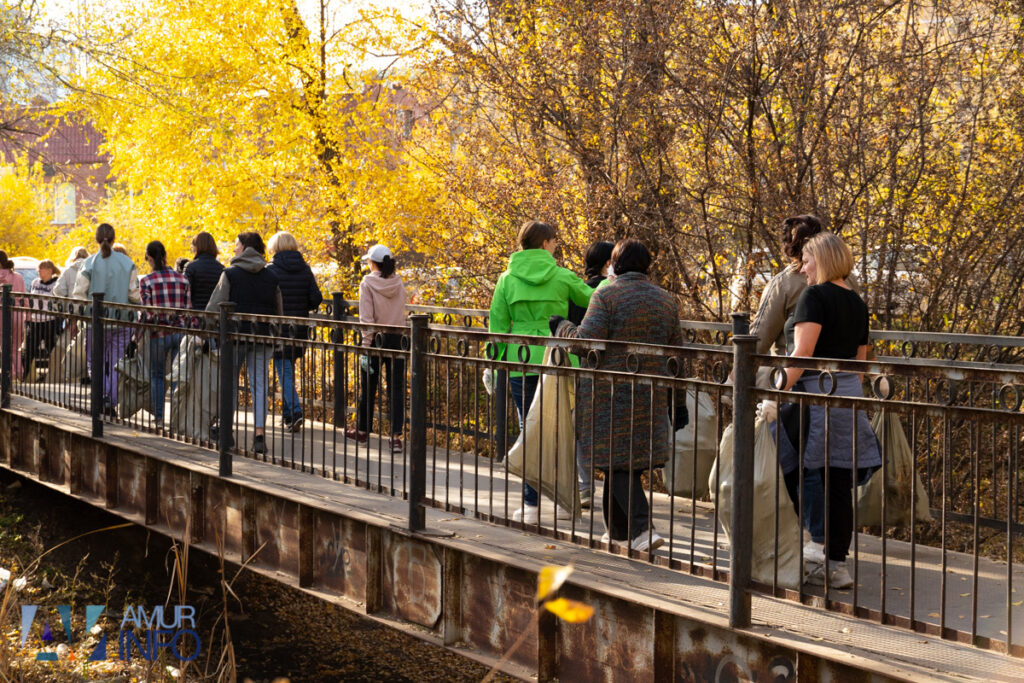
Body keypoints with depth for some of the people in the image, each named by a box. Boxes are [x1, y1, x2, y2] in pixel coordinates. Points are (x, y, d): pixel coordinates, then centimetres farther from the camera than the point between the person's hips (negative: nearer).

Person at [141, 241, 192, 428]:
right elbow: (189, 309, 5)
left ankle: (159, 418, 11)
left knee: (157, 375, 13)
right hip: (181, 332, 2)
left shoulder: (147, 281, -5)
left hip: (159, 334, -2)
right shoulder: (181, 278, 4)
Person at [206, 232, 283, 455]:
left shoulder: (230, 274, -4)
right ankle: (259, 433, -9)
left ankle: (224, 429, 15)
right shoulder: (271, 277, 7)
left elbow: (214, 307, -7)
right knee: (259, 384, 2)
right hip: (262, 336, 3)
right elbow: (279, 312, 12)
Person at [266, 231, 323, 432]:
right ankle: (287, 413, 24)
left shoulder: (271, 270, -10)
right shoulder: (305, 269, 3)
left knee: (284, 371, -3)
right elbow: (316, 299, -1)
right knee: (289, 369, 18)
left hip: (278, 327, -5)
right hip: (299, 329, 5)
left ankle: (295, 412, -18)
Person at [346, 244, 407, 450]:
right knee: (396, 388, 3)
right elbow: (401, 311, 8)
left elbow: (366, 318, -13)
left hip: (376, 339, -3)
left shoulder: (368, 283, -9)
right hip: (397, 340, 3)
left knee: (368, 387, 12)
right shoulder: (398, 282, 3)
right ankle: (396, 436, -4)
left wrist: (365, 348, -12)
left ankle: (363, 430, 26)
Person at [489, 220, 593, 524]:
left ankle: (531, 506, 5)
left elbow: (498, 325, 3)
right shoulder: (562, 276, 0)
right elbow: (594, 301, 11)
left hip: (521, 362, 1)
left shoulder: (508, 279, 3)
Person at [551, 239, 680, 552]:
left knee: (617, 462, -2)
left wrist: (562, 327, 1)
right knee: (630, 459, 16)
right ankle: (618, 529, 25)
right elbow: (676, 351, 11)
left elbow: (585, 341, -18)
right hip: (650, 396, 5)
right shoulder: (666, 300, 8)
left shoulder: (606, 296, -9)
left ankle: (643, 529, -16)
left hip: (608, 394, -5)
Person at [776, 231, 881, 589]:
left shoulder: (815, 295, -8)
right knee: (840, 483, 7)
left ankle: (818, 543, -6)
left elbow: (803, 352, -18)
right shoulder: (857, 303, 16)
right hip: (849, 396, 7)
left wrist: (777, 393, -17)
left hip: (814, 393, -7)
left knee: (807, 471, 1)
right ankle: (837, 562, 11)